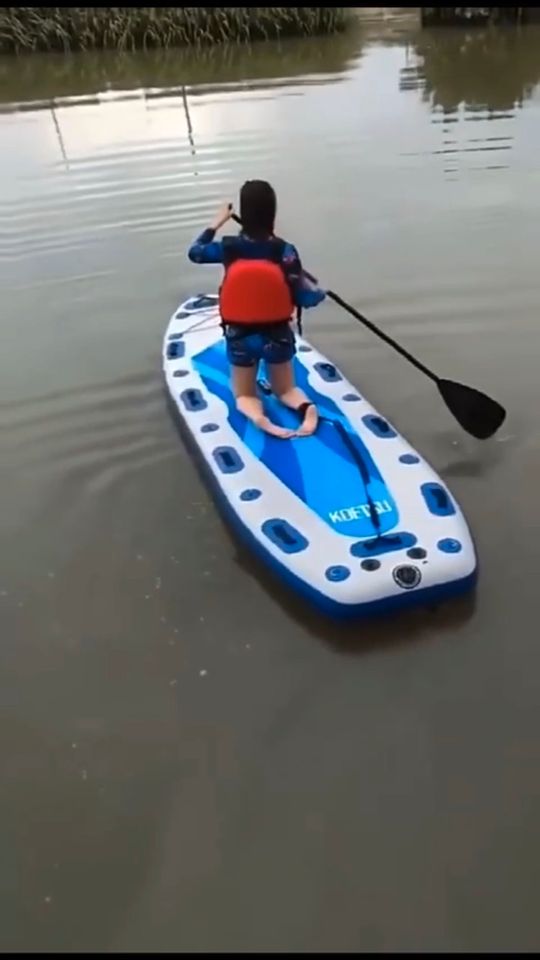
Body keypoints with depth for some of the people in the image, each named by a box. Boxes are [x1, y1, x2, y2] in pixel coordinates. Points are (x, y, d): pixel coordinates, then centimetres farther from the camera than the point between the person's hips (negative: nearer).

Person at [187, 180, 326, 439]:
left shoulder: (228, 247, -11)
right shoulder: (285, 251, -16)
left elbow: (194, 252, 10)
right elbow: (303, 298, -12)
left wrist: (217, 222, 20)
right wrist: (320, 293, 9)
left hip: (240, 337, 0)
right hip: (277, 336, 0)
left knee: (245, 396, 19)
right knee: (286, 390, 23)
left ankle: (258, 416, -17)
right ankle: (306, 407, -13)